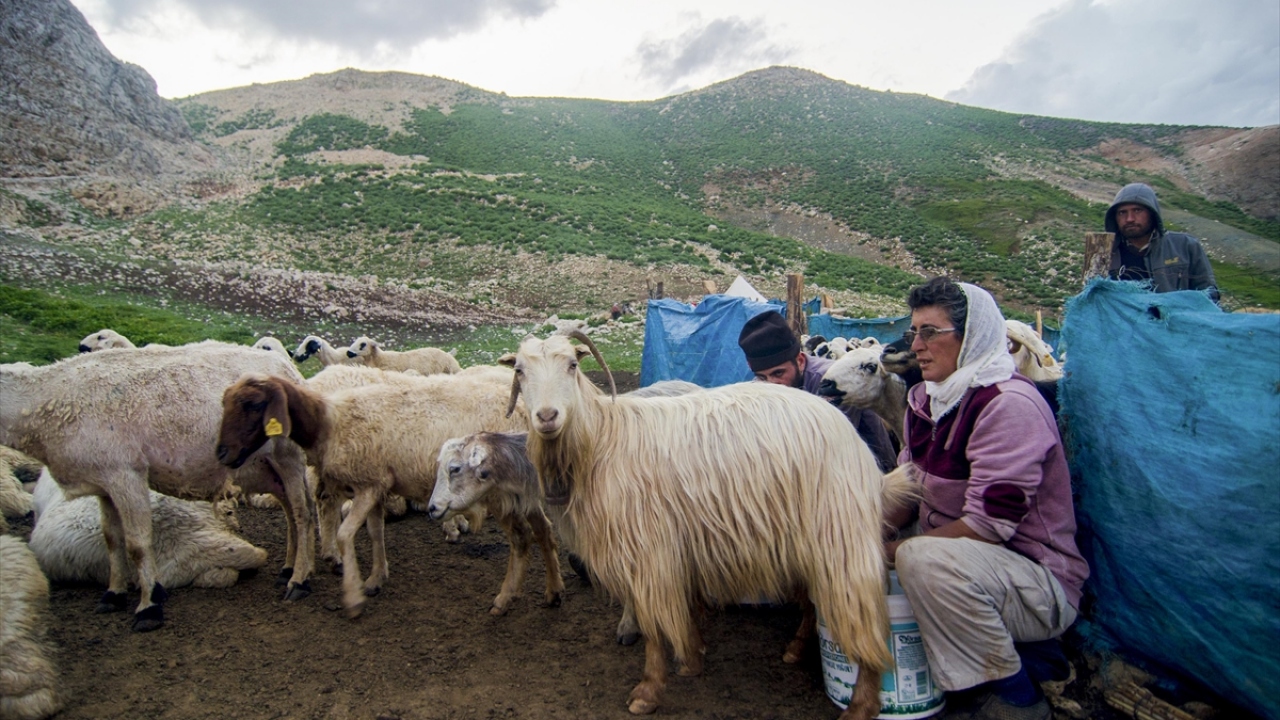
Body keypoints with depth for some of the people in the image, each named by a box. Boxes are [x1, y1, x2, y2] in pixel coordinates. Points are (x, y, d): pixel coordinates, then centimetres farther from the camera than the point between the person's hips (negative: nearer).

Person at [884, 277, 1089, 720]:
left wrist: (897, 551, -21)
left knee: (926, 560, -35)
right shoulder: (926, 398, 5)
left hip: (1040, 581, -9)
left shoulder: (1009, 403, -21)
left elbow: (990, 523, -26)